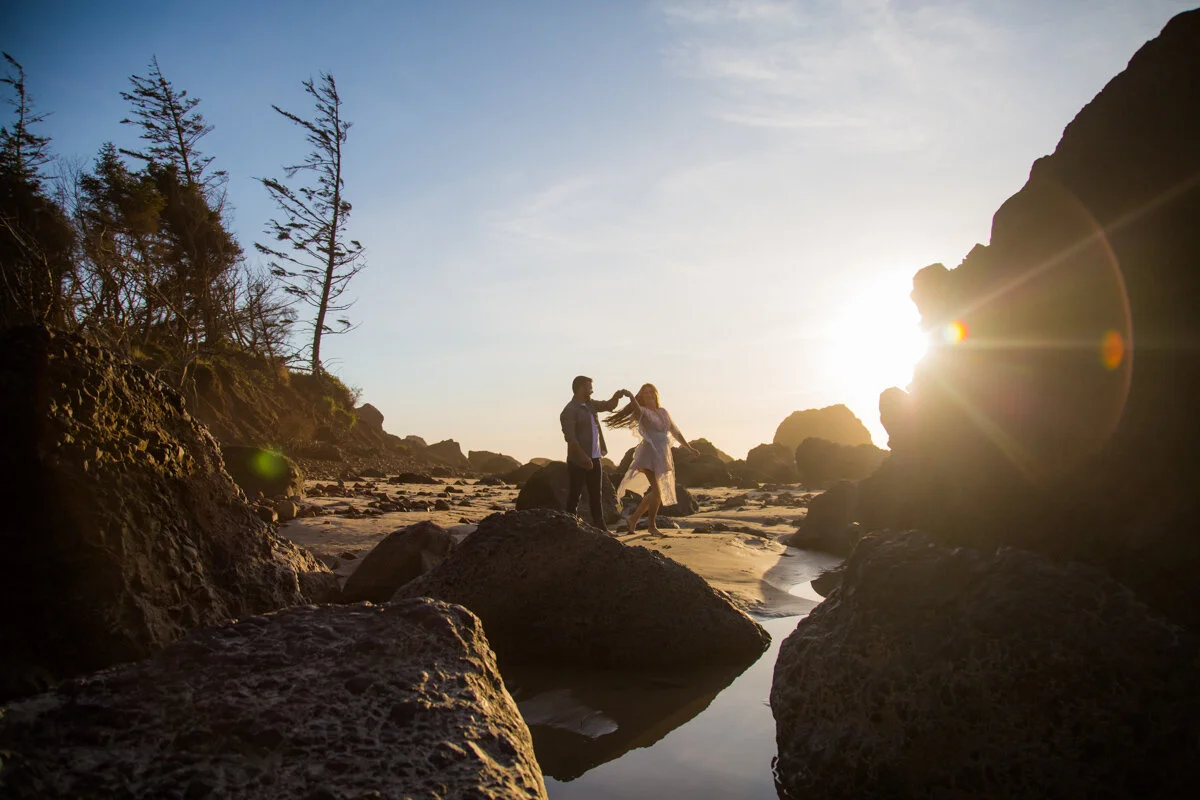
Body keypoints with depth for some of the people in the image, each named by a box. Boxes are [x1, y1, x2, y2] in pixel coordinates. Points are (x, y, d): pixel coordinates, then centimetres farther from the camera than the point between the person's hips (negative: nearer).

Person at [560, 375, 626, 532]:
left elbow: (608, 405, 25)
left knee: (596, 495, 13)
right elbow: (570, 437, -21)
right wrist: (583, 457, -26)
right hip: (578, 461, -8)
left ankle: (600, 526, 20)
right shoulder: (569, 411, -13)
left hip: (595, 458, 8)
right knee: (574, 495, -2)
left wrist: (617, 396, 3)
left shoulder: (590, 405, 13)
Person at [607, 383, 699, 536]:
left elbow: (675, 432, 22)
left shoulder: (663, 412, 17)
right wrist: (631, 396, -46)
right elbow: (637, 410, -28)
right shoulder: (643, 412, -2)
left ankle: (633, 518, 24)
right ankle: (652, 525, 2)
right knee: (656, 491, -13)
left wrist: (690, 448, 22)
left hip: (663, 456, 7)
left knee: (655, 492, 11)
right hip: (649, 455, -7)